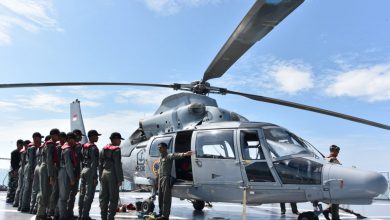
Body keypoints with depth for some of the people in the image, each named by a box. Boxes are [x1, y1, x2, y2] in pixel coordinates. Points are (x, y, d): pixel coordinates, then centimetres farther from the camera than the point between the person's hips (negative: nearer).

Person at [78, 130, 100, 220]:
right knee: (89, 194, -4)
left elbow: (81, 161, 15)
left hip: (83, 170, 9)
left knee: (82, 193, 11)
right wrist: (95, 177, -17)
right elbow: (94, 163, -18)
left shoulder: (84, 147, 12)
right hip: (90, 171, -9)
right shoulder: (94, 148, -14)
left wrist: (82, 171, 21)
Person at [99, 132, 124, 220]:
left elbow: (100, 164, 11)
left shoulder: (104, 149, 10)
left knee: (103, 196, 11)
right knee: (113, 198, 1)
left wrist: (100, 177, 16)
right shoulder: (116, 150, -10)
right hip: (113, 174, -7)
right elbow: (118, 166, -14)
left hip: (104, 173, 7)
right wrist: (120, 179, -11)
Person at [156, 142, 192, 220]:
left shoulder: (169, 156, -11)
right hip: (160, 178, 9)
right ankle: (161, 213, 27)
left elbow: (176, 155, -31)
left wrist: (184, 154, -50)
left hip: (166, 178, -9)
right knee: (160, 197, 16)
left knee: (166, 197, -5)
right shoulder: (161, 157, 16)